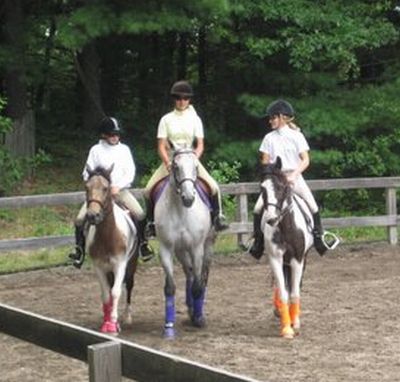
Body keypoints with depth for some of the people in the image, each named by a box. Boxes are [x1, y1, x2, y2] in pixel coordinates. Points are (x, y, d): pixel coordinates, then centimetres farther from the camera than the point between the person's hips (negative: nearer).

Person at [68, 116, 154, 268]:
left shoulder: (124, 149, 7)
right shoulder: (96, 150, 4)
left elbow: (130, 172, 3)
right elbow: (87, 173, 5)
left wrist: (118, 186, -11)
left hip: (120, 189, 0)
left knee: (140, 214, -22)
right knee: (80, 219, -16)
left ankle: (142, 243, -1)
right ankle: (80, 249, 3)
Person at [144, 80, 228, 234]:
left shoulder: (195, 119, 5)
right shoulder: (166, 120, 3)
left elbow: (200, 145, 1)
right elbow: (161, 146, -1)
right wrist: (167, 162, -18)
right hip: (170, 161, 0)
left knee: (214, 187, -19)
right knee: (148, 190, -14)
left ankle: (218, 216, 3)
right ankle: (151, 221, 5)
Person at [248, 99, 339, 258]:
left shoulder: (296, 135, 0)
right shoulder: (269, 138, 7)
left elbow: (305, 160, -5)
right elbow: (265, 162, 8)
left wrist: (293, 175, -19)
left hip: (294, 177, -2)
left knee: (313, 206, -16)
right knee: (258, 208, -14)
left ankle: (318, 235, 2)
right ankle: (258, 239, 1)